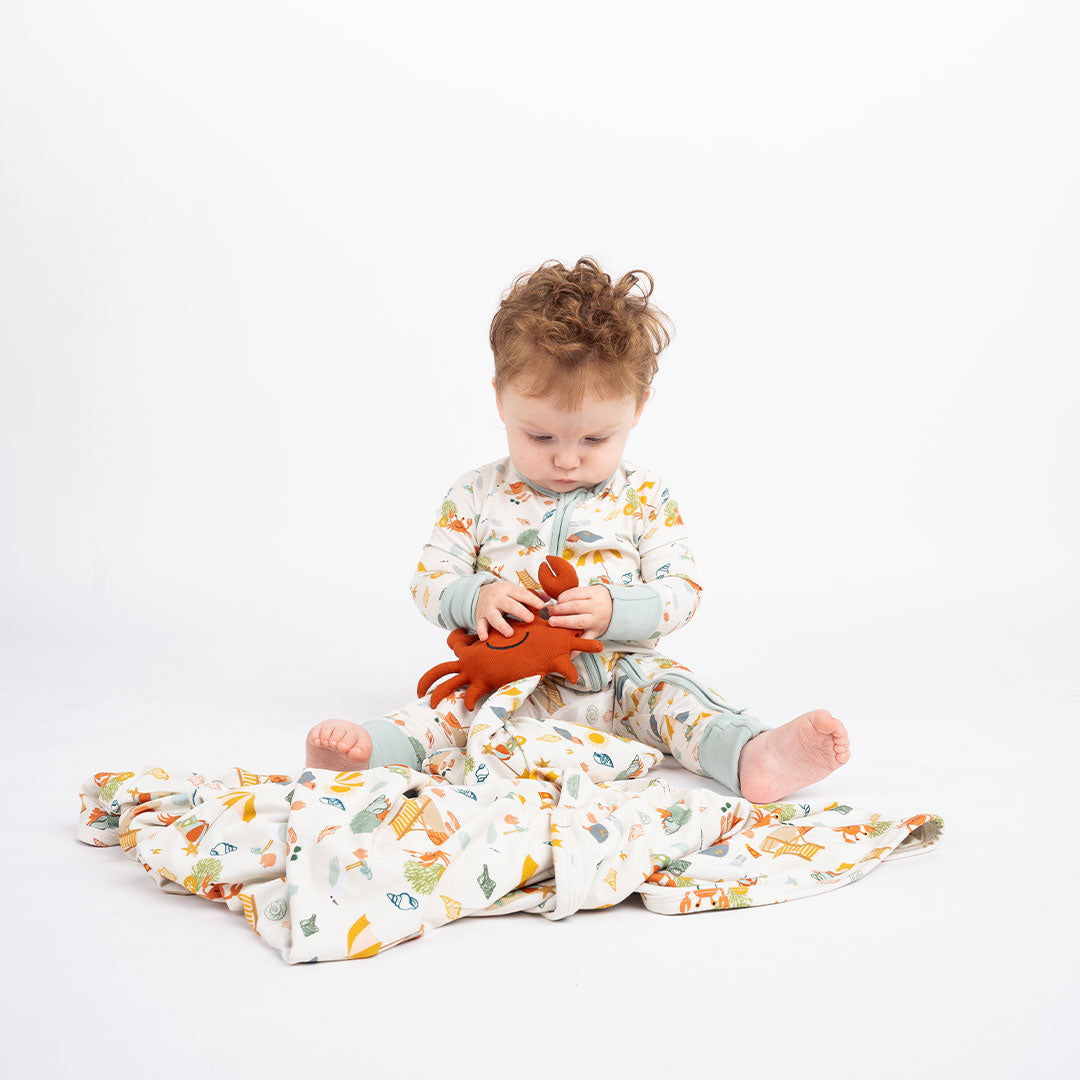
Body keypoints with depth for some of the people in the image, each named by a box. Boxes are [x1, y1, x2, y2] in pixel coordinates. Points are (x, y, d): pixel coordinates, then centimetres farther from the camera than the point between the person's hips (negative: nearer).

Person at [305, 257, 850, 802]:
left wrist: (614, 611, -22)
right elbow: (429, 581, 3)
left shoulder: (646, 498, 0)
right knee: (454, 702, -26)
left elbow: (681, 592, -2)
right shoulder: (476, 495, 1)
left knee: (668, 688, -25)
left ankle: (753, 757, -46)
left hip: (617, 677, 0)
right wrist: (476, 598, -20)